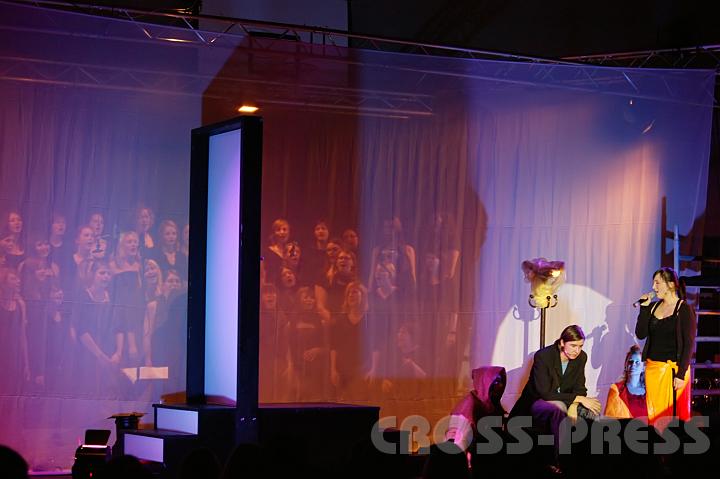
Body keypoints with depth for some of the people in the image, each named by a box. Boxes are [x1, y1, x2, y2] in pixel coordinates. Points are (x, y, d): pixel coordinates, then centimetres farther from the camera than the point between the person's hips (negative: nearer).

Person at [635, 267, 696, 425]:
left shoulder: (684, 310, -6)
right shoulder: (653, 307, 10)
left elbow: (689, 345, -9)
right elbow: (640, 334, 3)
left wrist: (681, 375, -15)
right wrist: (644, 308, -3)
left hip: (673, 368, -5)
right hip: (652, 368, 5)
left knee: (675, 414, -3)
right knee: (654, 413, 7)